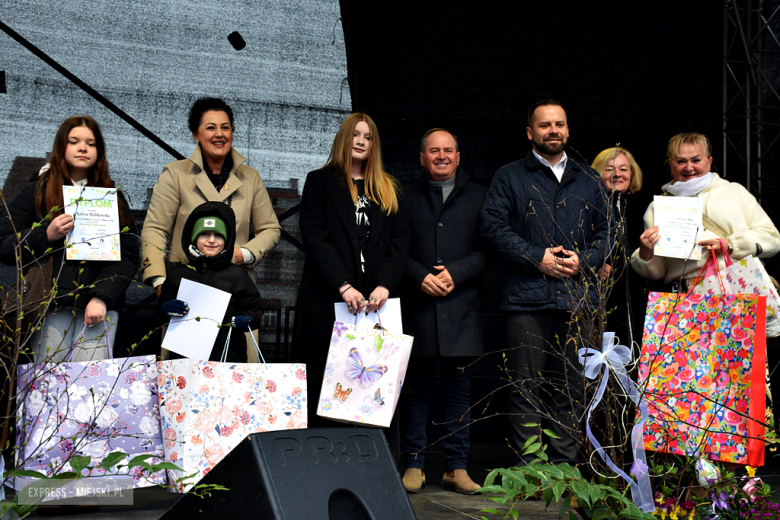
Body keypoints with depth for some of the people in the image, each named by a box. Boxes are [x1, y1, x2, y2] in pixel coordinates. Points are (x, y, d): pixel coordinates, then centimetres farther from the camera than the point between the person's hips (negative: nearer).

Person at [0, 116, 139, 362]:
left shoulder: (113, 197, 17)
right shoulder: (36, 193, 14)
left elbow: (129, 256, 8)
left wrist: (102, 298, -7)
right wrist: (46, 235, -9)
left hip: (99, 303, 0)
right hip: (49, 303, 0)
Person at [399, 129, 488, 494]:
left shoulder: (479, 197, 11)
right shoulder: (406, 197, 12)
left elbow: (487, 249, 3)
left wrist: (455, 273, -10)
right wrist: (420, 276, -10)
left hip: (461, 306, 0)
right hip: (417, 306, 0)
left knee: (459, 389, 3)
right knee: (415, 388, 3)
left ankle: (456, 468, 10)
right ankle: (414, 465, 11)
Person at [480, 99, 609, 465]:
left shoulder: (589, 181, 20)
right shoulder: (509, 177, 9)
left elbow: (605, 231, 16)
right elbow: (494, 227, -2)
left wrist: (583, 260, -4)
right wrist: (538, 258, -10)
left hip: (577, 297, 3)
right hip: (526, 298, -3)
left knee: (570, 387, 5)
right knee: (527, 385, -4)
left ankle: (564, 468, 13)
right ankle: (525, 469, 2)